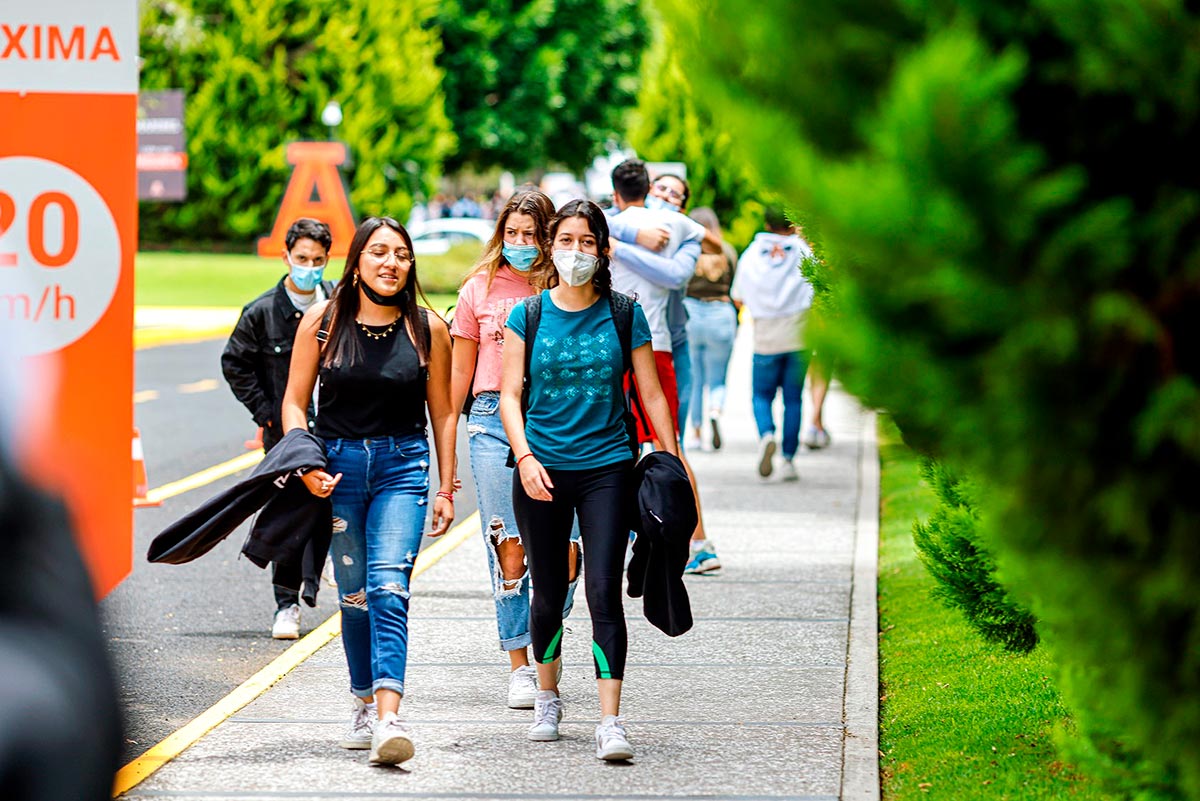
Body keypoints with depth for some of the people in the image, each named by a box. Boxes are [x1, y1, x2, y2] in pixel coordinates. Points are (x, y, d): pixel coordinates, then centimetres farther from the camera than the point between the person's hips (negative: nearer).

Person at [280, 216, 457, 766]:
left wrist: (446, 489, 9)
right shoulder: (322, 321, 0)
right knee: (354, 593, 6)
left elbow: (442, 412, 9)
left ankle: (389, 716, -28)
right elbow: (294, 401, 4)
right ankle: (364, 705, 22)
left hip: (403, 464, -1)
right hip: (337, 462, 1)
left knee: (388, 585, -17)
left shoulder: (428, 329, 2)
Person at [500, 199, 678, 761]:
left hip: (607, 467, -1)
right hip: (542, 469, 1)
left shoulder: (624, 314, 3)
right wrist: (524, 457, -14)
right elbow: (509, 394, 1)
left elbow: (651, 393, 6)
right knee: (549, 593, 10)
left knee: (604, 592, -11)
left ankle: (611, 722, -15)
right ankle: (547, 700, 33)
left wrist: (674, 463, 2)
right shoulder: (528, 315, 3)